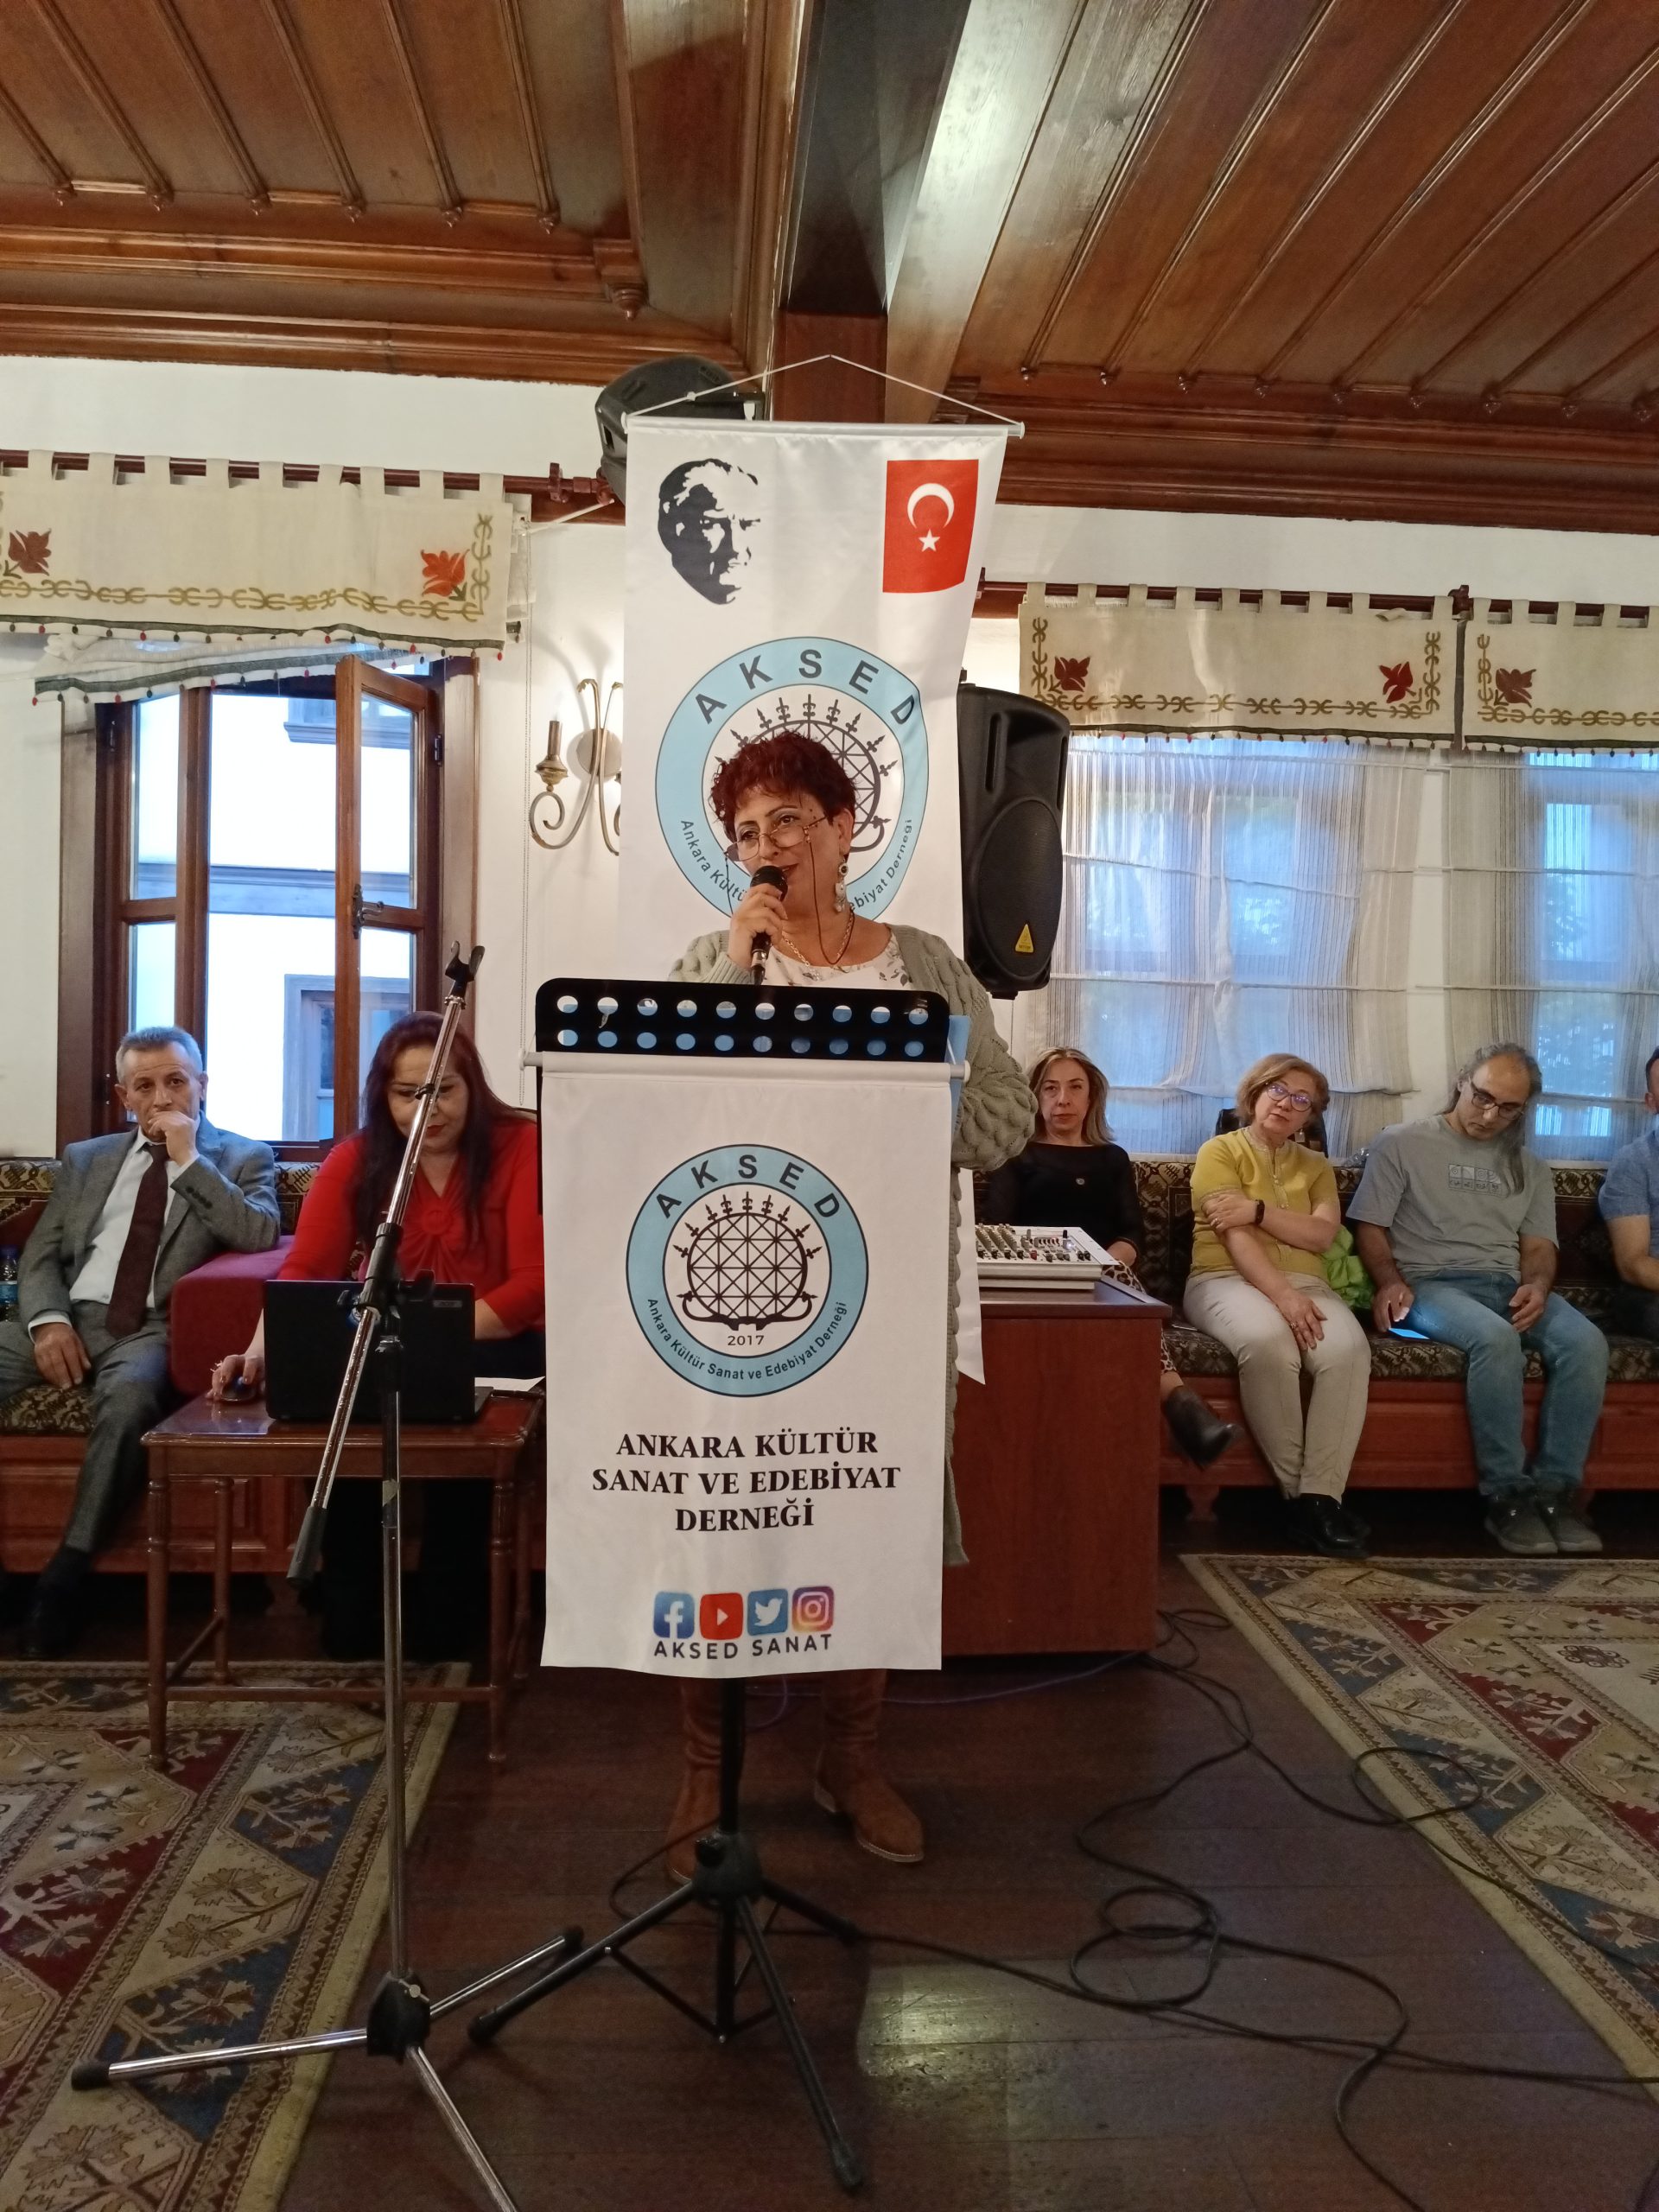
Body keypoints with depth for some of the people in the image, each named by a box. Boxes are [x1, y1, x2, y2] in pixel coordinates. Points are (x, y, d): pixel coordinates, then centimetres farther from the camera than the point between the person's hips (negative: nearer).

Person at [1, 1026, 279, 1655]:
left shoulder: (243, 1157, 10)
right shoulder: (85, 1159, 22)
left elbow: (261, 1236, -9)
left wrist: (190, 1159, -9)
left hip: (158, 1329, -4)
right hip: (69, 1318, 5)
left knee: (128, 1392, -38)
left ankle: (67, 1572, -26)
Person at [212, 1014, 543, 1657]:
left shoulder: (520, 1146, -10)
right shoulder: (355, 1159, 1)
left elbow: (533, 1281, -17)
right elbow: (304, 1271, -9)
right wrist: (262, 1350, -30)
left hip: (494, 1345, -3)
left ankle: (448, 1611, -11)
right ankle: (350, 1609, -10)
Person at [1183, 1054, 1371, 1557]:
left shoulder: (1317, 1167, 21)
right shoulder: (1220, 1151, 6)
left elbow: (1322, 1234, 2)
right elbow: (1235, 1237, -8)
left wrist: (1258, 1209, -12)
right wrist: (1281, 1295, -22)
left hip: (1304, 1283, 4)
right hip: (1227, 1279, -4)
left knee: (1348, 1349, -31)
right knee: (1267, 1341, -39)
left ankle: (1320, 1495, -28)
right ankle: (1298, 1491, -24)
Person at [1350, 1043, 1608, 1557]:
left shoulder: (1529, 1168, 22)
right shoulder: (1402, 1143, 8)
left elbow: (1538, 1246, 15)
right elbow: (1369, 1227, 4)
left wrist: (1537, 1284, -9)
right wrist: (1391, 1281, -15)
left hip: (1508, 1285, 5)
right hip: (1432, 1282, -4)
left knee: (1586, 1342, -27)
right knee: (1496, 1338, -37)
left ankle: (1555, 1489, -19)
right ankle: (1507, 1493, -26)